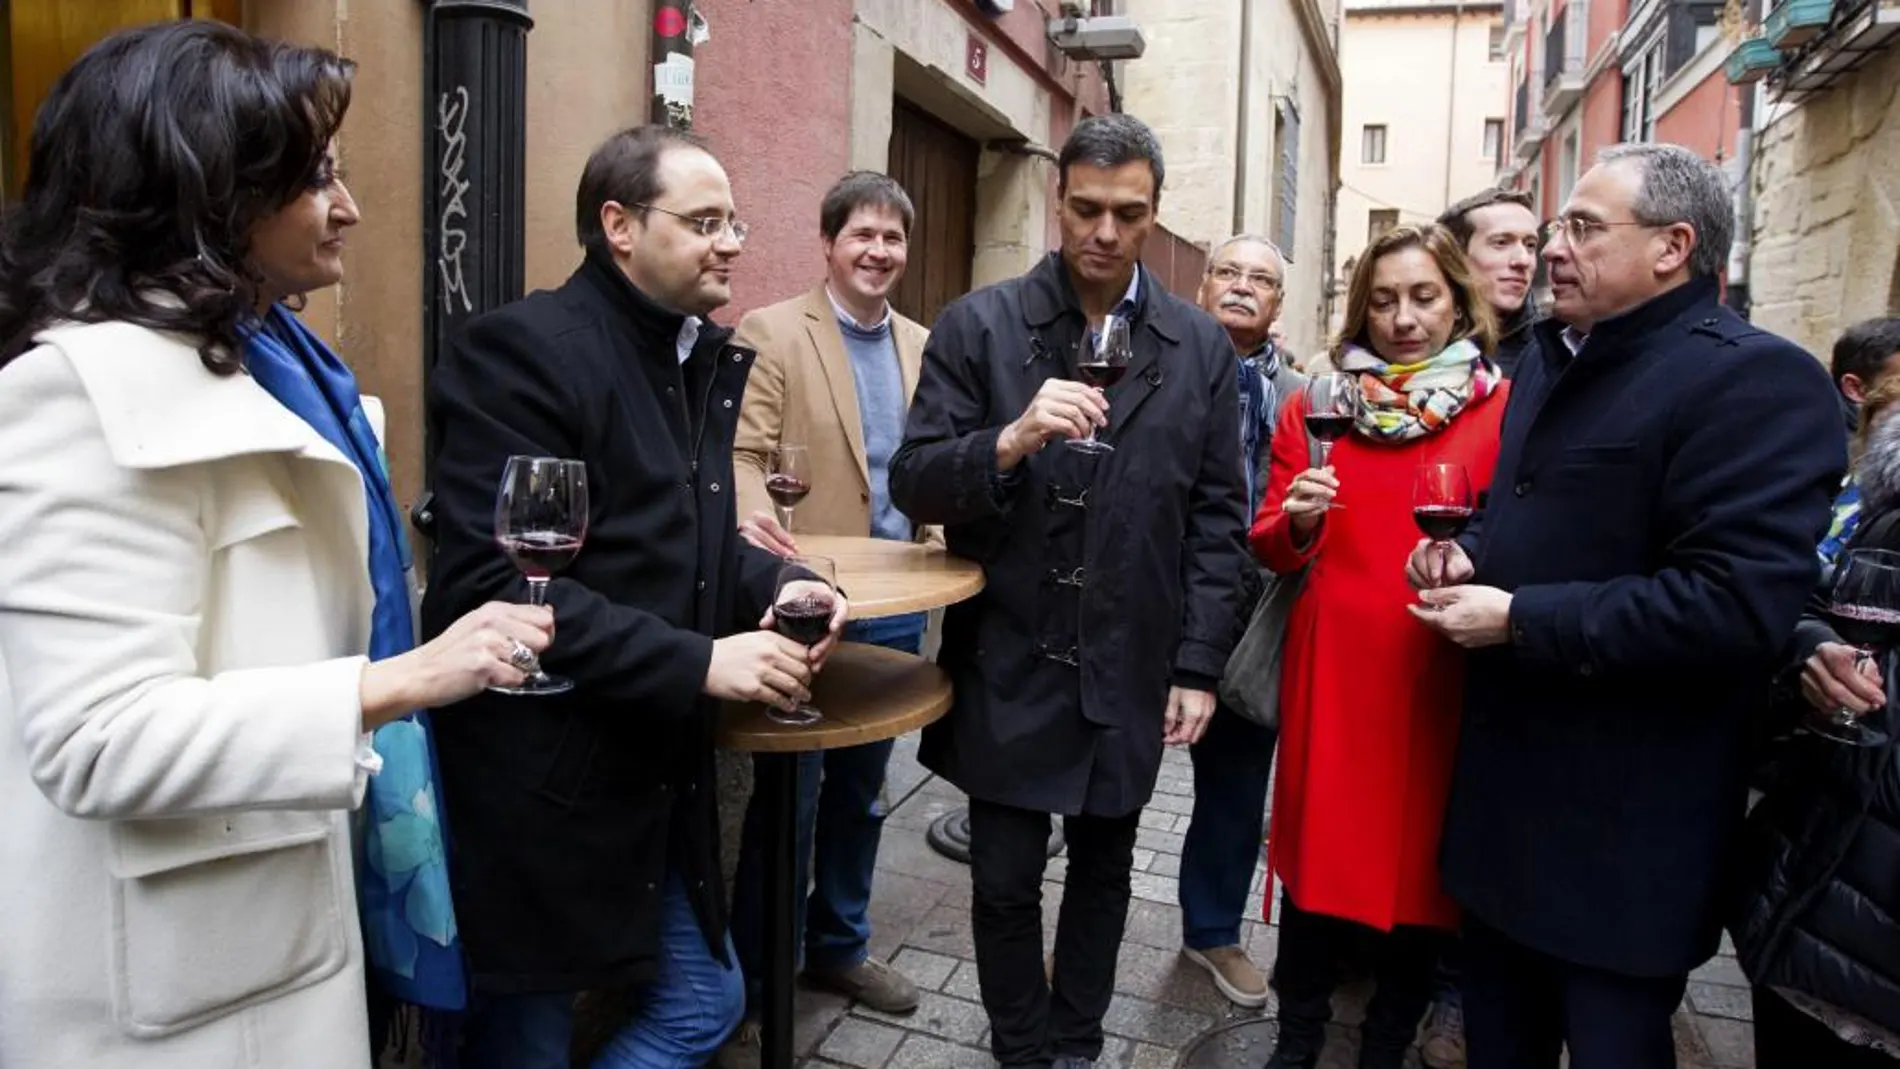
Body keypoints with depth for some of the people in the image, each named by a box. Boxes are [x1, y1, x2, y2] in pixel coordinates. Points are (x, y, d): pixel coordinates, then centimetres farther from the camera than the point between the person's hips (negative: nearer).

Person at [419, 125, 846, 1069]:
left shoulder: (699, 360, 10)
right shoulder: (523, 348, -16)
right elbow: (496, 583, -24)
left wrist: (776, 588, -2)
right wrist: (696, 663, -24)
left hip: (658, 780, 8)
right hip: (541, 794, -8)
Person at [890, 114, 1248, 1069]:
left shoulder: (1200, 346, 2)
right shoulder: (978, 325, -4)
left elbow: (1214, 519, 4)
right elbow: (913, 486, -8)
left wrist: (1198, 666, -1)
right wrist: (1011, 440, -27)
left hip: (1129, 670, 2)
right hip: (1008, 664, -2)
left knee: (1102, 871, 17)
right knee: (1005, 882, 8)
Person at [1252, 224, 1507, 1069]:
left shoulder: (1504, 409, -1)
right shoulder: (1314, 407, 5)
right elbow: (1270, 546, 7)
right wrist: (1298, 522, -14)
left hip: (1441, 675, -1)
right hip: (1332, 666, 1)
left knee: (1418, 859, 10)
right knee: (1319, 848, 8)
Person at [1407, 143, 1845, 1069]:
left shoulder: (1755, 381, -17)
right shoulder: (1551, 362, 13)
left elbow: (1734, 606, -28)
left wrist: (1519, 621, -22)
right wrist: (1470, 552, 3)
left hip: (1623, 828, -8)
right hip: (1507, 791, 8)